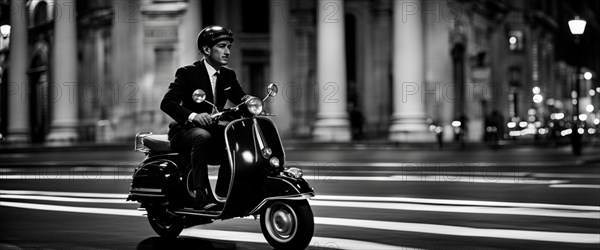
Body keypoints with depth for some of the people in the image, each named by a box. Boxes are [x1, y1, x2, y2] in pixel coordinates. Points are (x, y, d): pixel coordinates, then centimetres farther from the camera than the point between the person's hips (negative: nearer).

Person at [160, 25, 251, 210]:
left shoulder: (228, 75, 10)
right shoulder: (188, 73, -9)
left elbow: (241, 98, 9)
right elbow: (167, 103, -19)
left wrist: (250, 101, -18)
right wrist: (193, 115, -37)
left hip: (213, 130, 6)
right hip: (185, 130, -6)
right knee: (203, 137, -38)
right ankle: (201, 196, -42)